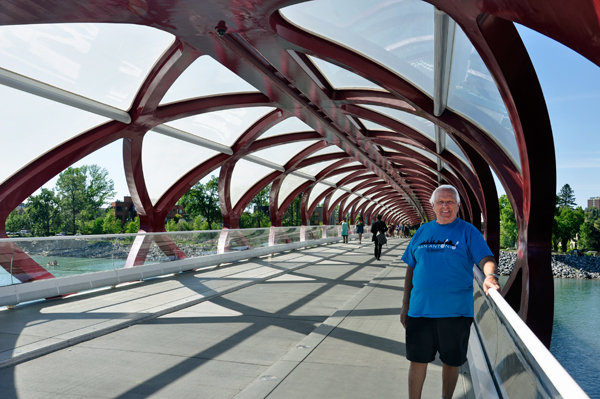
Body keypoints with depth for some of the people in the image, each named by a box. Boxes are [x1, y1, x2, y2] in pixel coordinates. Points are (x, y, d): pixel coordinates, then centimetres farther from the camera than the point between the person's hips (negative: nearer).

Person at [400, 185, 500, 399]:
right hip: (420, 308, 2)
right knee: (417, 360, 10)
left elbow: (486, 258, -13)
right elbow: (411, 268, 10)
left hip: (455, 311, -2)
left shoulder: (468, 231, -2)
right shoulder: (422, 231, 7)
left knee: (451, 362, 14)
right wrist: (405, 305, 8)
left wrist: (490, 275, -37)